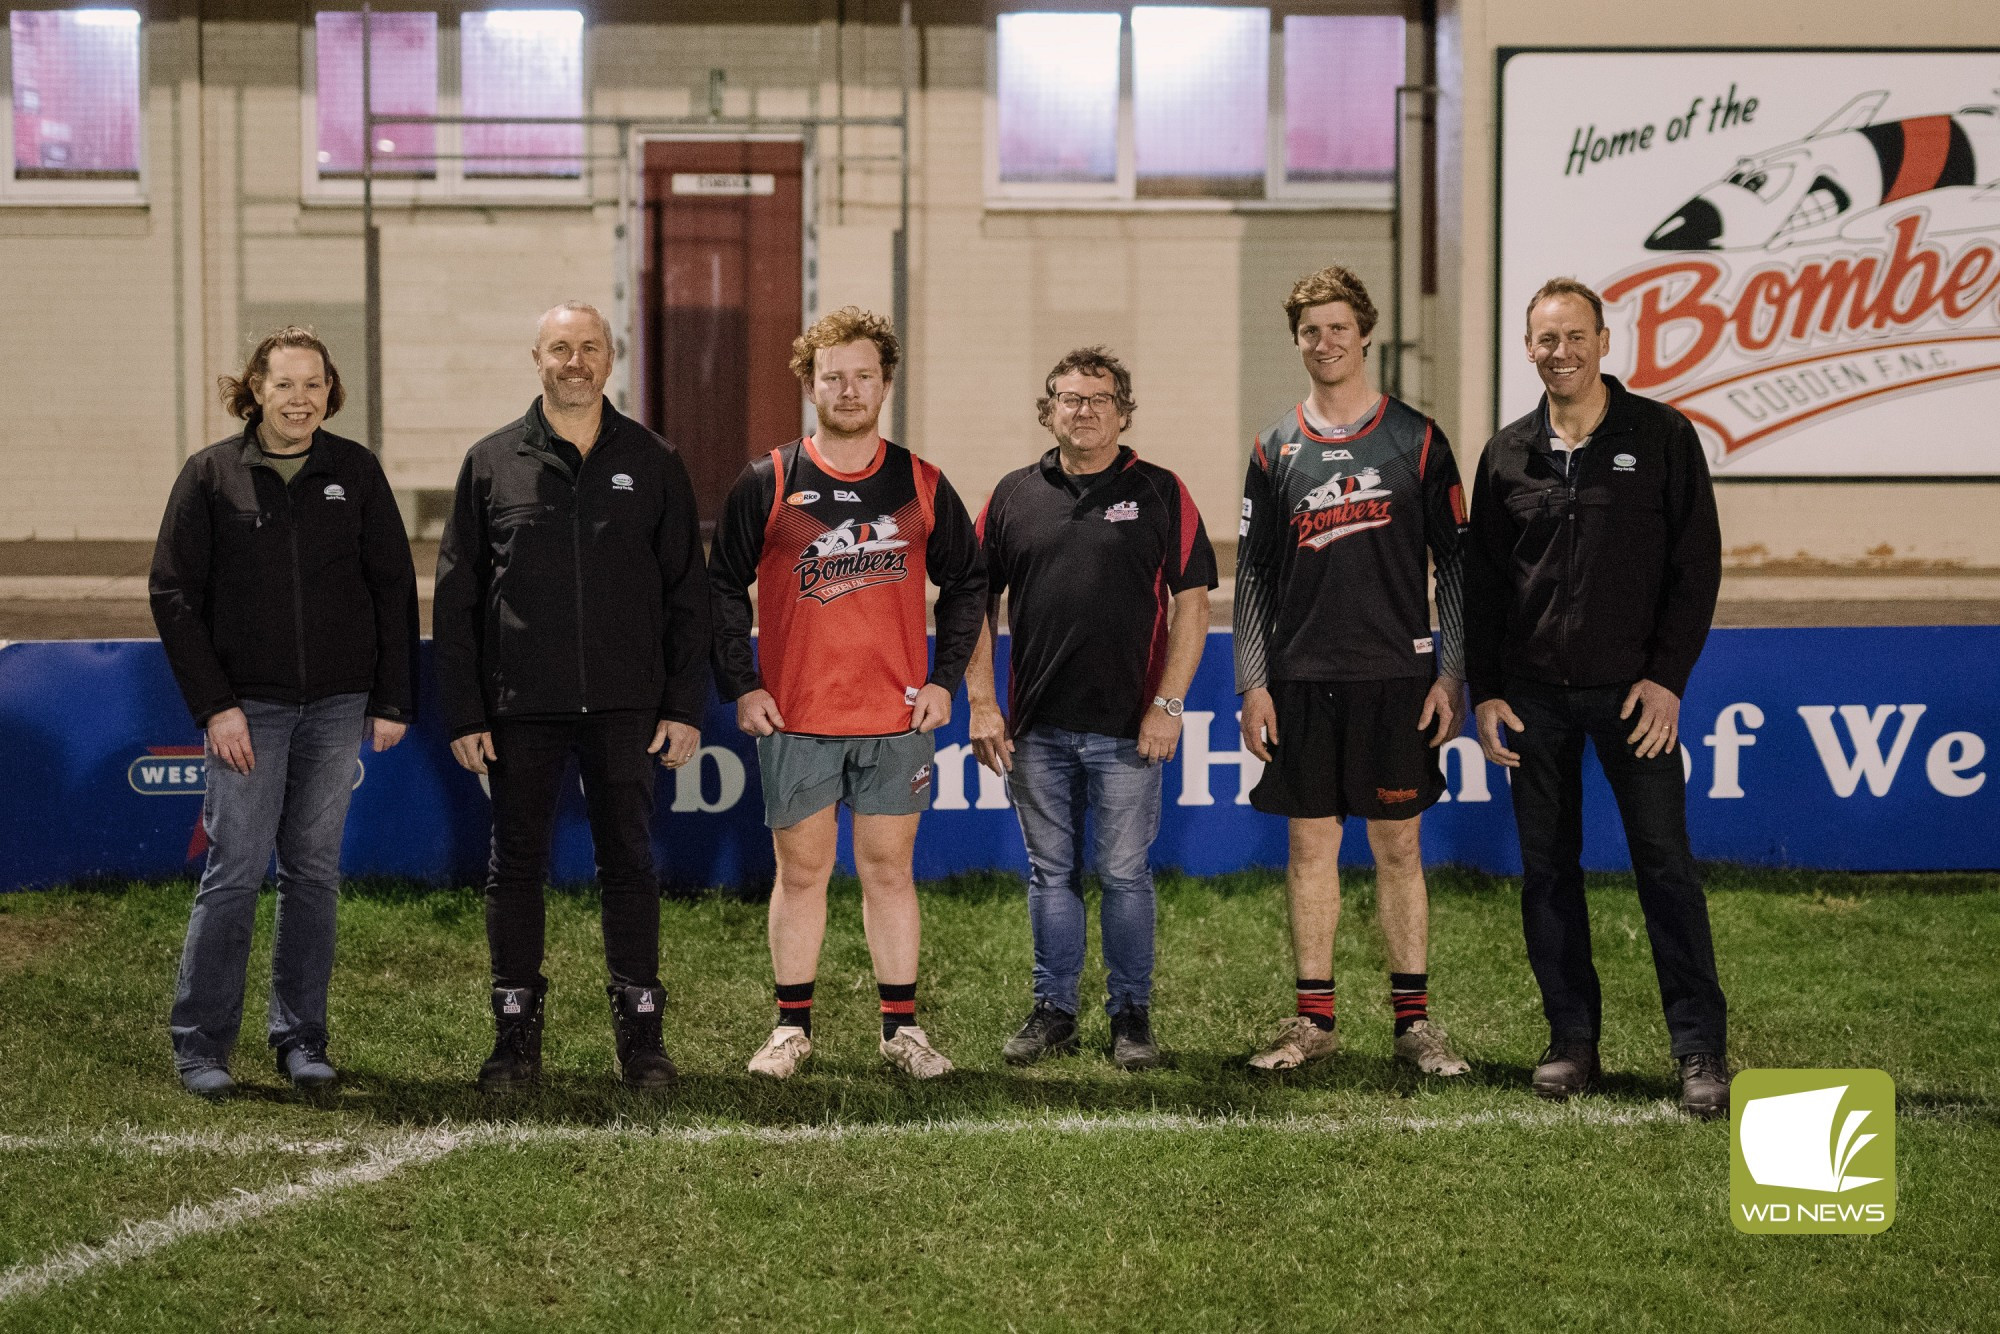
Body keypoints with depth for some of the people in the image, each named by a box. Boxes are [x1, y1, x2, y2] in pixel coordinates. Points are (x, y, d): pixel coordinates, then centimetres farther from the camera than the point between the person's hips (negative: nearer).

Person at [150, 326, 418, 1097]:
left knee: (315, 872, 7)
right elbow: (174, 594, -1)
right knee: (235, 872, -5)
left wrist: (392, 701, 1)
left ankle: (301, 1039, 15)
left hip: (338, 706, 2)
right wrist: (215, 706, -9)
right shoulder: (211, 475, 0)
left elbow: (394, 588, 7)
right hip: (249, 707, -2)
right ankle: (201, 1043, 4)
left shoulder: (355, 472, 5)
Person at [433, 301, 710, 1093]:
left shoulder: (651, 464, 7)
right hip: (521, 707, 0)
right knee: (516, 865, 5)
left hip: (624, 704, 0)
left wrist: (684, 706, 0)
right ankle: (516, 1033, 13)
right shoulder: (492, 463, 6)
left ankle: (640, 1028, 13)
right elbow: (456, 597, 5)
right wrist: (463, 714, -1)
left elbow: (686, 594, 7)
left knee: (628, 862, 4)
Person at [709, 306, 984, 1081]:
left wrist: (944, 680, 5)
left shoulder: (921, 486, 5)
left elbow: (966, 582, 14)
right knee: (800, 872, 5)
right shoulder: (767, 484, 0)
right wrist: (741, 687, -3)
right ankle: (793, 1027, 14)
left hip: (897, 719, 1)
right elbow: (724, 588, 4)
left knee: (889, 871, 7)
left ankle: (903, 1029, 14)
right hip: (794, 719, -1)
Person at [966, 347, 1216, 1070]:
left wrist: (1168, 704, -9)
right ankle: (1053, 1011, 18)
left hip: (1127, 726, -2)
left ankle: (1131, 1013, 12)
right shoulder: (1014, 495, 9)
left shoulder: (1160, 494, 2)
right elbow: (977, 603, 10)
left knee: (1125, 874, 2)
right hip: (1035, 728, 2)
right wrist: (981, 701, 1)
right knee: (1051, 873, 9)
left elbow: (1192, 604, -1)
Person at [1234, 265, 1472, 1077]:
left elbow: (1455, 564, 3)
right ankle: (1314, 1021, 13)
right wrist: (1252, 685, 1)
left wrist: (1451, 675, -4)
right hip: (1302, 679, 2)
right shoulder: (1276, 451, 8)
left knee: (1398, 846, 2)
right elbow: (1252, 575, 8)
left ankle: (1415, 1022, 9)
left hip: (1395, 676, -2)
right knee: (1311, 844, 5)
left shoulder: (1416, 440, 3)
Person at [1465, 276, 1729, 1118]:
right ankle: (1572, 1041, 16)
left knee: (1664, 862, -5)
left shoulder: (1661, 438, 0)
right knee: (1547, 869, 6)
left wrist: (1666, 677, -9)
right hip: (1533, 695, 3)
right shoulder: (1507, 455, 8)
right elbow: (1481, 583, 12)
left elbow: (1698, 564, -2)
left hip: (1632, 691, -3)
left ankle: (1700, 1050, 0)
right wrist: (1483, 693, 5)